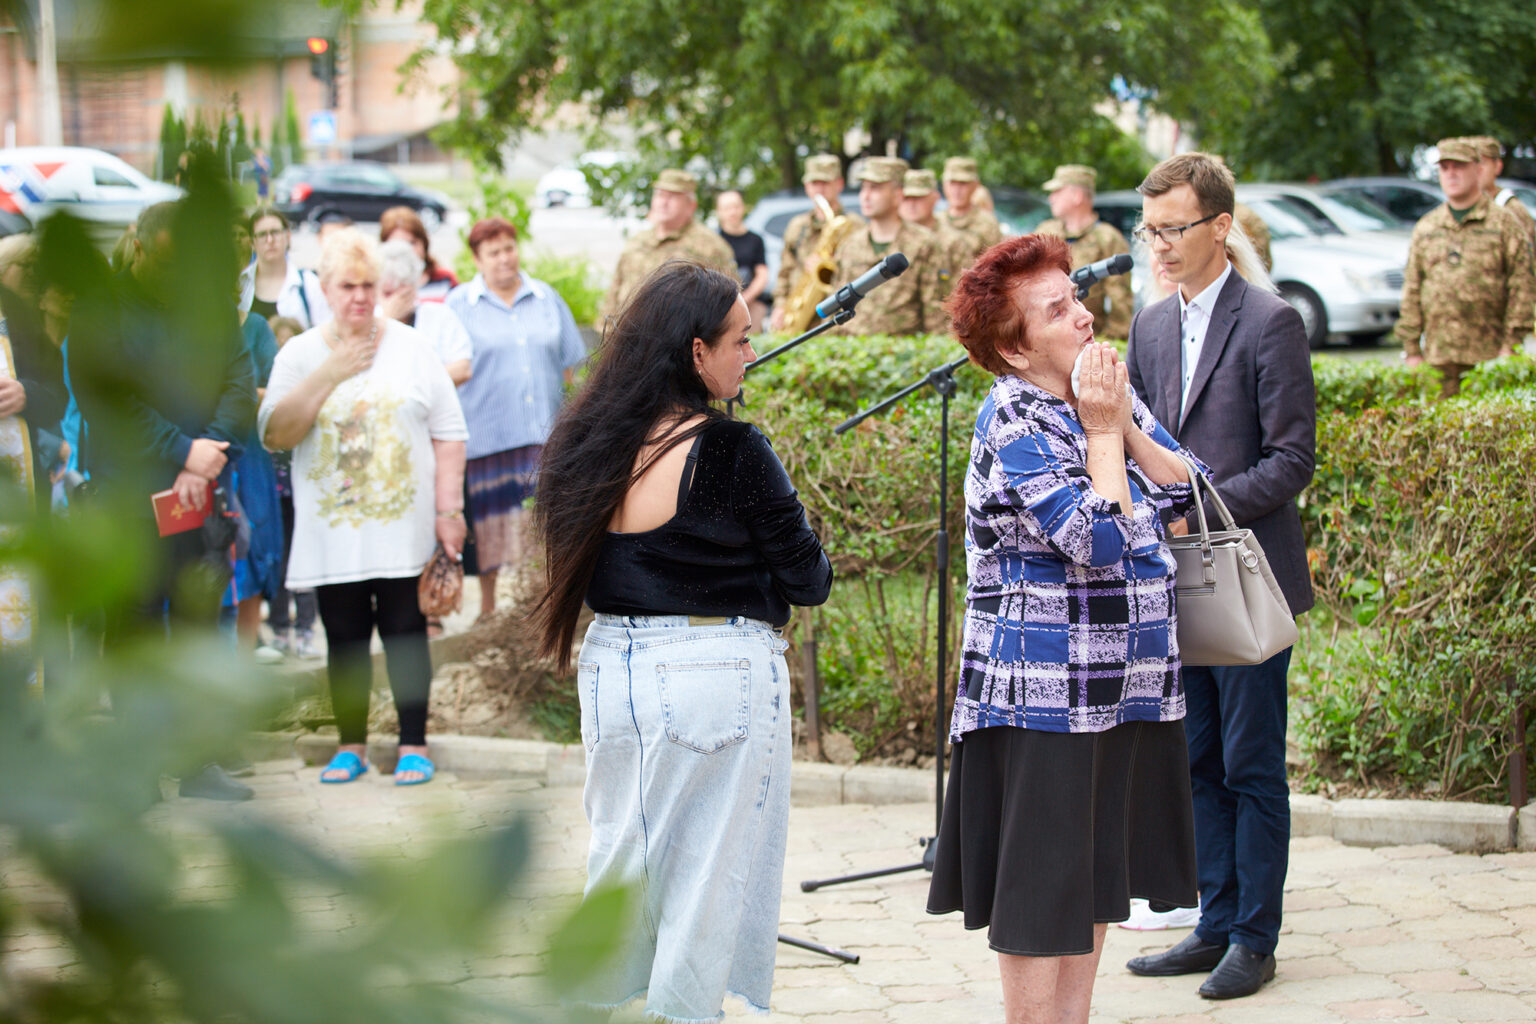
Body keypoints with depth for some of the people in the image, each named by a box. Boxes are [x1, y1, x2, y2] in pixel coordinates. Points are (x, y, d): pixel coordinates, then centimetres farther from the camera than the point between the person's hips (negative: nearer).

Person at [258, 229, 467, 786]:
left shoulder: (411, 348, 4)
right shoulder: (299, 355, 5)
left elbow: (449, 435, 2)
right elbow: (275, 435, -7)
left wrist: (449, 511, -5)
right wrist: (329, 376, -12)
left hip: (403, 528, -1)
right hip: (332, 531, 1)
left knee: (405, 633, 1)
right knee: (344, 638, 7)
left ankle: (413, 745, 11)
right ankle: (351, 745, 18)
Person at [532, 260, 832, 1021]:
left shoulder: (587, 441, 3)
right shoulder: (730, 452, -15)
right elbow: (807, 578, -9)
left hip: (611, 665, 6)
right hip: (719, 673, -6)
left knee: (621, 855, 18)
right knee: (709, 872, 5)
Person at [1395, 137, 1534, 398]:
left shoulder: (1505, 224, 4)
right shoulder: (1425, 228, 15)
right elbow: (1411, 290, 14)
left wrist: (1510, 344, -9)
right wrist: (1411, 349, 8)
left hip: (1490, 355, -3)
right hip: (1438, 353, 3)